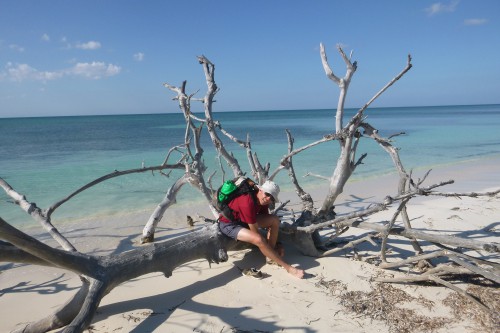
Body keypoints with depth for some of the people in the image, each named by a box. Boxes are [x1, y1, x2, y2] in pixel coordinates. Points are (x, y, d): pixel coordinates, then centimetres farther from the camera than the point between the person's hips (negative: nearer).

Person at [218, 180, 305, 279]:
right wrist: (267, 244, -14)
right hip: (228, 224, -9)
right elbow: (254, 231, -26)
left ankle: (271, 256, -3)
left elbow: (268, 222, 5)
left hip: (243, 220, 9)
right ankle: (288, 267, -20)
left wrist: (275, 245, 5)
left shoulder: (263, 201, -7)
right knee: (259, 240, -32)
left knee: (275, 220, -6)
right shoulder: (248, 202, -33)